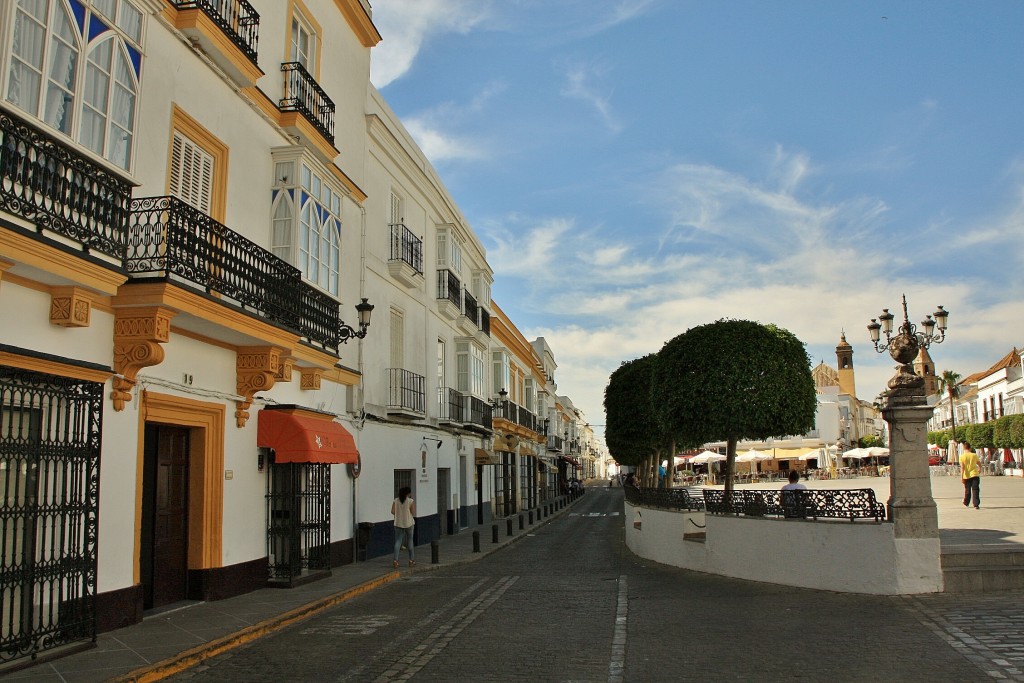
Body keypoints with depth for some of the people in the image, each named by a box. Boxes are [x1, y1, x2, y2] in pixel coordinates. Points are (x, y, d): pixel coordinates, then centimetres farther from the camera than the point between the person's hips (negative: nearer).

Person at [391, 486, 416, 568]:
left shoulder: (395, 500, 1)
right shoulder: (411, 501, -8)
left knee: (398, 541, 5)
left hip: (398, 523, 2)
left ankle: (396, 560, -6)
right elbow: (413, 513, -8)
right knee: (410, 540, 10)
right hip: (408, 523, -2)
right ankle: (411, 560, 14)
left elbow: (393, 511, -2)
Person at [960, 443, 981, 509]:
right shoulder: (974, 455, -1)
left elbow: (962, 467, -12)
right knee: (975, 490, -2)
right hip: (974, 474, 0)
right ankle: (976, 505, -10)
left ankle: (966, 503, 30)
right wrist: (980, 469, 32)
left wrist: (961, 476, -12)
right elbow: (979, 464, 9)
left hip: (967, 476, 0)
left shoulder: (962, 456, -6)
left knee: (967, 490, 16)